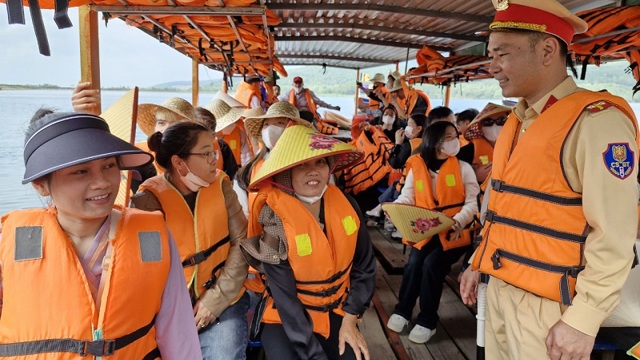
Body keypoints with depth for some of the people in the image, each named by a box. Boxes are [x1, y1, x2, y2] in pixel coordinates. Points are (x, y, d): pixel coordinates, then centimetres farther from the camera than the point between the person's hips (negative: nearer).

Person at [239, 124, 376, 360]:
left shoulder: (346, 206, -9)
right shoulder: (275, 221, -21)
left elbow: (364, 267, 2)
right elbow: (285, 298, -21)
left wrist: (350, 320, -3)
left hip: (337, 311, 3)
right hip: (285, 318, -3)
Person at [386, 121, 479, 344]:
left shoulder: (463, 168, -1)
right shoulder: (417, 166, 2)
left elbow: (472, 202, -4)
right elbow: (406, 198, 3)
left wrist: (459, 221, -23)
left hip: (453, 233, -1)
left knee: (431, 264, -23)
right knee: (414, 262, -22)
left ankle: (427, 321, -4)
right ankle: (402, 311, 1)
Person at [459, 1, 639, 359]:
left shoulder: (597, 120, -16)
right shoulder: (517, 122, 10)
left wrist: (583, 320, -18)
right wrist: (479, 263, 16)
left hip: (548, 303, -7)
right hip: (499, 288, 8)